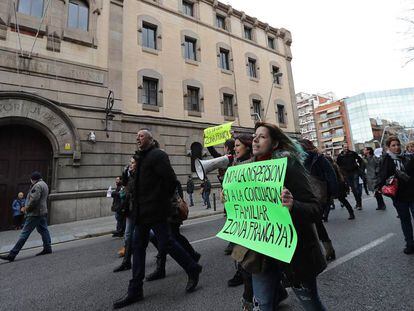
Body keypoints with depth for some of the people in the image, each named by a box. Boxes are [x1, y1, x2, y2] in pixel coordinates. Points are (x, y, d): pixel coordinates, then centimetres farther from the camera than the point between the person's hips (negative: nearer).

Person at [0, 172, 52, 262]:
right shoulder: (44, 184, 16)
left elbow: (34, 200, -24)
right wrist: (27, 207, 13)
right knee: (43, 230, 13)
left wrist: (26, 208, -8)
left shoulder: (37, 185, -16)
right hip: (43, 212, 10)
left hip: (35, 213, -10)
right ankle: (47, 249, 18)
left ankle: (12, 255, 2)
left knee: (24, 233, -4)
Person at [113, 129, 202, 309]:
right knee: (138, 246, 12)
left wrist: (164, 199, -9)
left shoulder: (157, 155, -13)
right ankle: (135, 290, 26)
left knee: (165, 243, -2)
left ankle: (193, 269, 21)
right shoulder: (142, 157, 16)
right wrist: (138, 205, 14)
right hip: (143, 211, 10)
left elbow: (171, 179, -21)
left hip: (155, 210, -9)